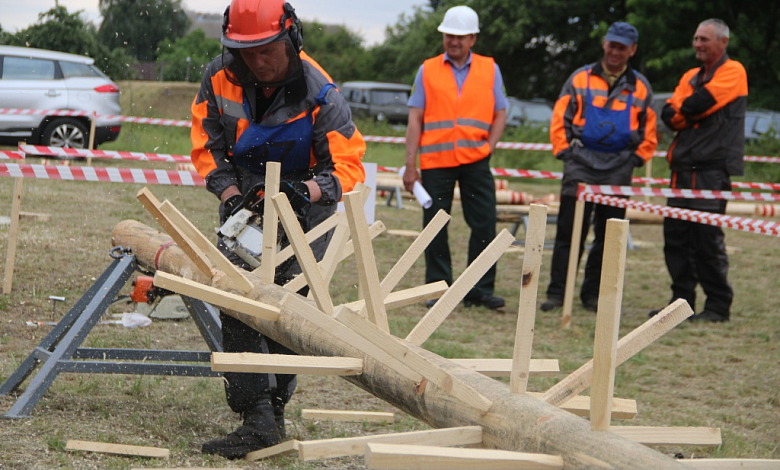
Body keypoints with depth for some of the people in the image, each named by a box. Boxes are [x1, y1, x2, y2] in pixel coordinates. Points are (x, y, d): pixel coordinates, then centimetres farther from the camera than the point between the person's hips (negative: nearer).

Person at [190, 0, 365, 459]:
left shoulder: (320, 94, -25)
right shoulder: (220, 78, -13)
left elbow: (347, 166, -21)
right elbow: (208, 145, -5)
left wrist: (307, 191, -39)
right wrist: (231, 197, -19)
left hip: (305, 203, -3)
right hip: (245, 196, 4)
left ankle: (274, 408, 6)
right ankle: (258, 418, -12)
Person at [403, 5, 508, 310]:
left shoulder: (489, 70, 9)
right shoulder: (428, 70, 7)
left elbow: (500, 114, 11)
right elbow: (415, 118, 5)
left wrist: (489, 146, -5)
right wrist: (410, 164, -1)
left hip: (475, 161, 1)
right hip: (435, 162, 0)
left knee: (484, 225, -2)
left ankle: (480, 289, 5)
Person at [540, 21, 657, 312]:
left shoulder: (640, 86, 11)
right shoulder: (580, 78, 7)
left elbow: (649, 132, 14)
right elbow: (560, 119, 7)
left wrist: (637, 158, 3)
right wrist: (564, 151, -1)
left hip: (619, 169, 2)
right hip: (581, 164, -1)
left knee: (608, 235, 4)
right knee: (569, 231, -4)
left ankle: (593, 294, 12)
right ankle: (556, 293, 0)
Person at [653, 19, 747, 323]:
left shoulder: (733, 72, 0)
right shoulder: (690, 77, 21)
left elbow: (701, 103, -14)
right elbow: (669, 115, 10)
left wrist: (683, 110, 4)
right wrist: (690, 113, -8)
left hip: (713, 169, -7)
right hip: (683, 168, 7)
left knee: (707, 236, -9)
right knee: (676, 235, 5)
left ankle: (718, 305, -1)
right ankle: (682, 301, 12)